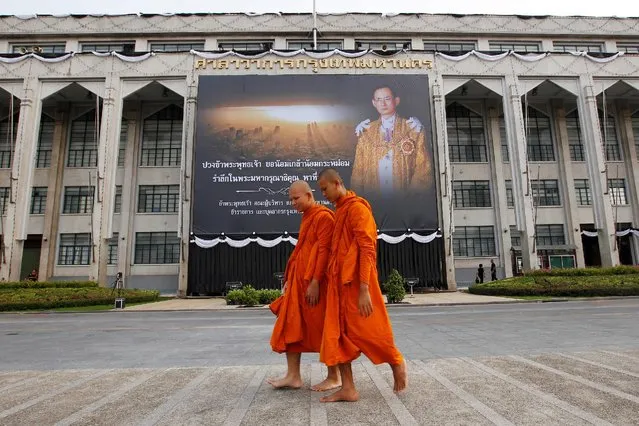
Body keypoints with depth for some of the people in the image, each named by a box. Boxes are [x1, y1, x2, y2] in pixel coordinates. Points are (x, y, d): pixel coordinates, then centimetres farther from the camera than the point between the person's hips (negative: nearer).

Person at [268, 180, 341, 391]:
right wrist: (290, 279, 17)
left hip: (315, 283, -9)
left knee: (322, 329, 1)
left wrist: (315, 282, -22)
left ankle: (334, 377, 16)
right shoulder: (306, 217, 17)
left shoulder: (323, 216, -11)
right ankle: (293, 376, 16)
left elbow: (323, 251, -19)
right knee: (291, 326, 8)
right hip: (299, 281, 9)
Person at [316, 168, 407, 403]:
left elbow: (367, 250, -18)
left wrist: (364, 289, -23)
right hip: (339, 282, 9)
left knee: (369, 331, 3)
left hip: (356, 282, -8)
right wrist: (333, 282, 16)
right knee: (336, 334, 5)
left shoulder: (357, 207, -11)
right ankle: (348, 388, 12)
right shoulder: (339, 211, 16)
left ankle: (397, 363, 29)